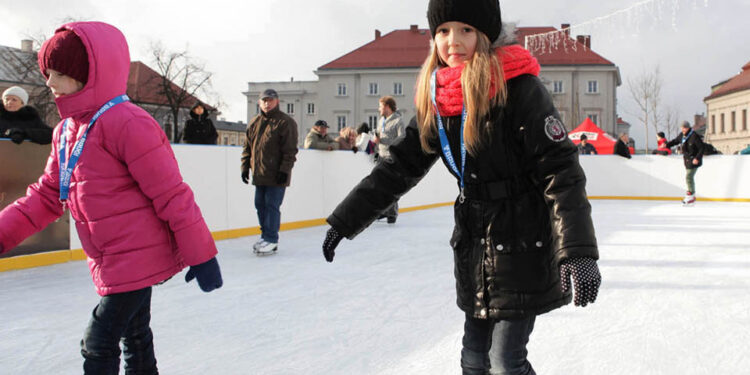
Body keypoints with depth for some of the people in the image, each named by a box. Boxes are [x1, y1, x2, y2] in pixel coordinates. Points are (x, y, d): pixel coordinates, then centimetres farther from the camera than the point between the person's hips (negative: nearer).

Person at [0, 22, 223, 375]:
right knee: (134, 337, 23)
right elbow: (47, 195, 13)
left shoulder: (127, 123, -20)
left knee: (98, 344, -2)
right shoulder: (65, 130, 9)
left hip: (136, 259, -9)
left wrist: (201, 255, -17)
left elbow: (171, 195, -20)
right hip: (111, 263, 9)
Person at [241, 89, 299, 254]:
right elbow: (248, 147, 18)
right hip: (259, 174, 7)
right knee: (260, 205, 11)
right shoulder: (254, 123, 13)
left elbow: (290, 149, -11)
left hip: (276, 175, -7)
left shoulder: (286, 122, -6)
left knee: (272, 206, -5)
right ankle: (265, 235, 23)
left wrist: (285, 170, -16)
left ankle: (272, 240, 1)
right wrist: (245, 166, 12)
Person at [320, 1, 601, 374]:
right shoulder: (436, 99, 3)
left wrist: (579, 253, -26)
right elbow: (400, 165, 9)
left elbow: (560, 171, -19)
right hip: (474, 246, 6)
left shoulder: (518, 88, -16)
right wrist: (345, 221, 7)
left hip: (523, 248, -6)